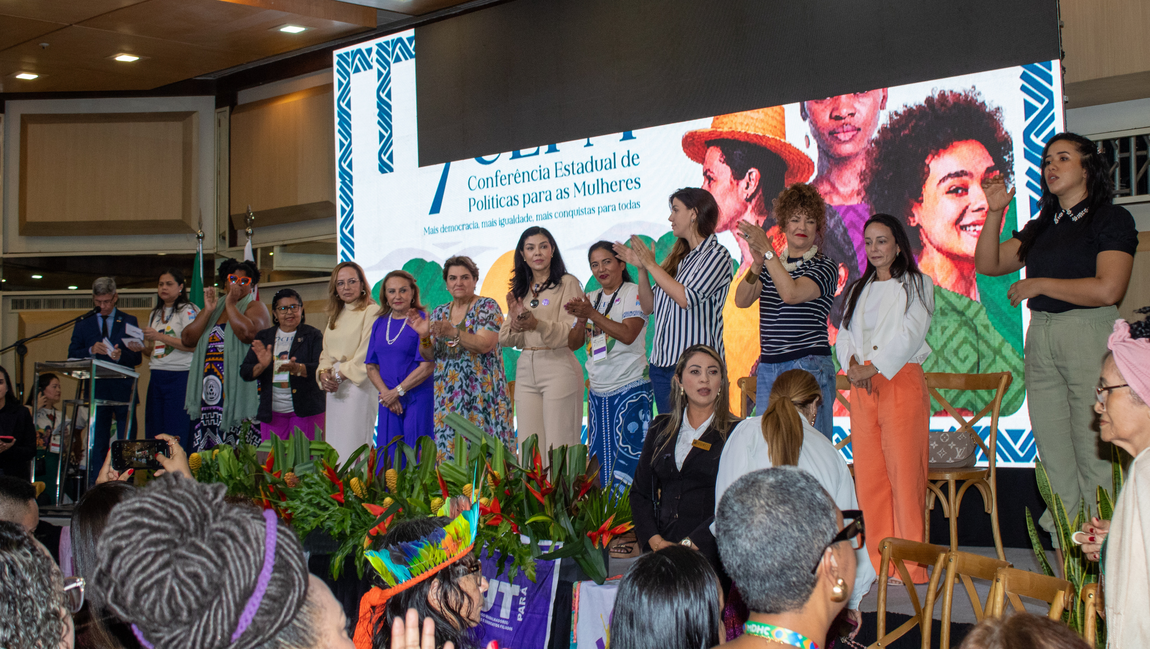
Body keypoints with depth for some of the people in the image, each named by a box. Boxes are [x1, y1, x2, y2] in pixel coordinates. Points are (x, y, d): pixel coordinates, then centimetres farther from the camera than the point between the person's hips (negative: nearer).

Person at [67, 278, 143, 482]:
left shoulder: (129, 322, 9)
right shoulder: (83, 323, 11)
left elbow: (137, 357, 2)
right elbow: (72, 356, 4)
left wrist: (121, 356, -18)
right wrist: (91, 351, -14)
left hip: (123, 389, -1)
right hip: (96, 388, 1)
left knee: (127, 441, 0)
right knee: (96, 442, 4)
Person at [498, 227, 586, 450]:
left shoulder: (567, 283, 1)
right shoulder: (520, 289, 18)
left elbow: (571, 333, -9)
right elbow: (507, 339, 13)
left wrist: (537, 324, -26)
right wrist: (514, 321, -9)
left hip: (558, 367, -5)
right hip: (526, 371, 5)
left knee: (558, 449, -8)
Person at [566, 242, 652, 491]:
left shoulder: (634, 293, -3)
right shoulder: (591, 298, 15)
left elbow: (628, 334, -17)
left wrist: (592, 314, -18)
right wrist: (582, 318, -7)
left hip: (629, 389, -6)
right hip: (598, 391, 7)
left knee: (627, 460, -10)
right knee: (600, 460, 7)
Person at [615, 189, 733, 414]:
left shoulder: (716, 255, -4)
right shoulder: (678, 257, 17)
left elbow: (687, 298, -18)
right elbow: (649, 307, 18)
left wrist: (651, 264, -9)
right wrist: (641, 268, 4)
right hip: (661, 363, 8)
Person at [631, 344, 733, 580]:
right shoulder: (660, 428, 18)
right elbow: (640, 491, 15)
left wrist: (690, 543, -13)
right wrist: (655, 540, -2)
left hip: (707, 553, -3)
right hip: (661, 550, 3)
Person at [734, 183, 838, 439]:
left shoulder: (825, 266, 1)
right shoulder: (772, 264, 16)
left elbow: (792, 293, -18)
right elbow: (742, 300, 1)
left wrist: (767, 250, -18)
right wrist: (758, 263, -15)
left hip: (809, 368, -5)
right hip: (768, 369, 5)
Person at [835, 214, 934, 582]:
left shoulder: (917, 285, 5)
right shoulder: (859, 289, 22)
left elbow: (909, 335, -7)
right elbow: (844, 335, 14)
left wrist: (875, 367, -15)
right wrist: (852, 365, -6)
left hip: (901, 382, -5)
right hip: (861, 386, 5)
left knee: (905, 473, -9)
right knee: (867, 474, 1)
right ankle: (877, 562, 7)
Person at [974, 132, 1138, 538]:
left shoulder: (1112, 219, 0)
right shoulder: (1041, 227, 19)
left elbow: (1107, 290, -13)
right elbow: (988, 264, 17)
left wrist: (1037, 284, -7)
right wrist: (994, 213, 6)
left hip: (1089, 335, -6)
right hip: (1040, 337, 6)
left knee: (1094, 451, -8)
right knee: (1053, 454, 5)